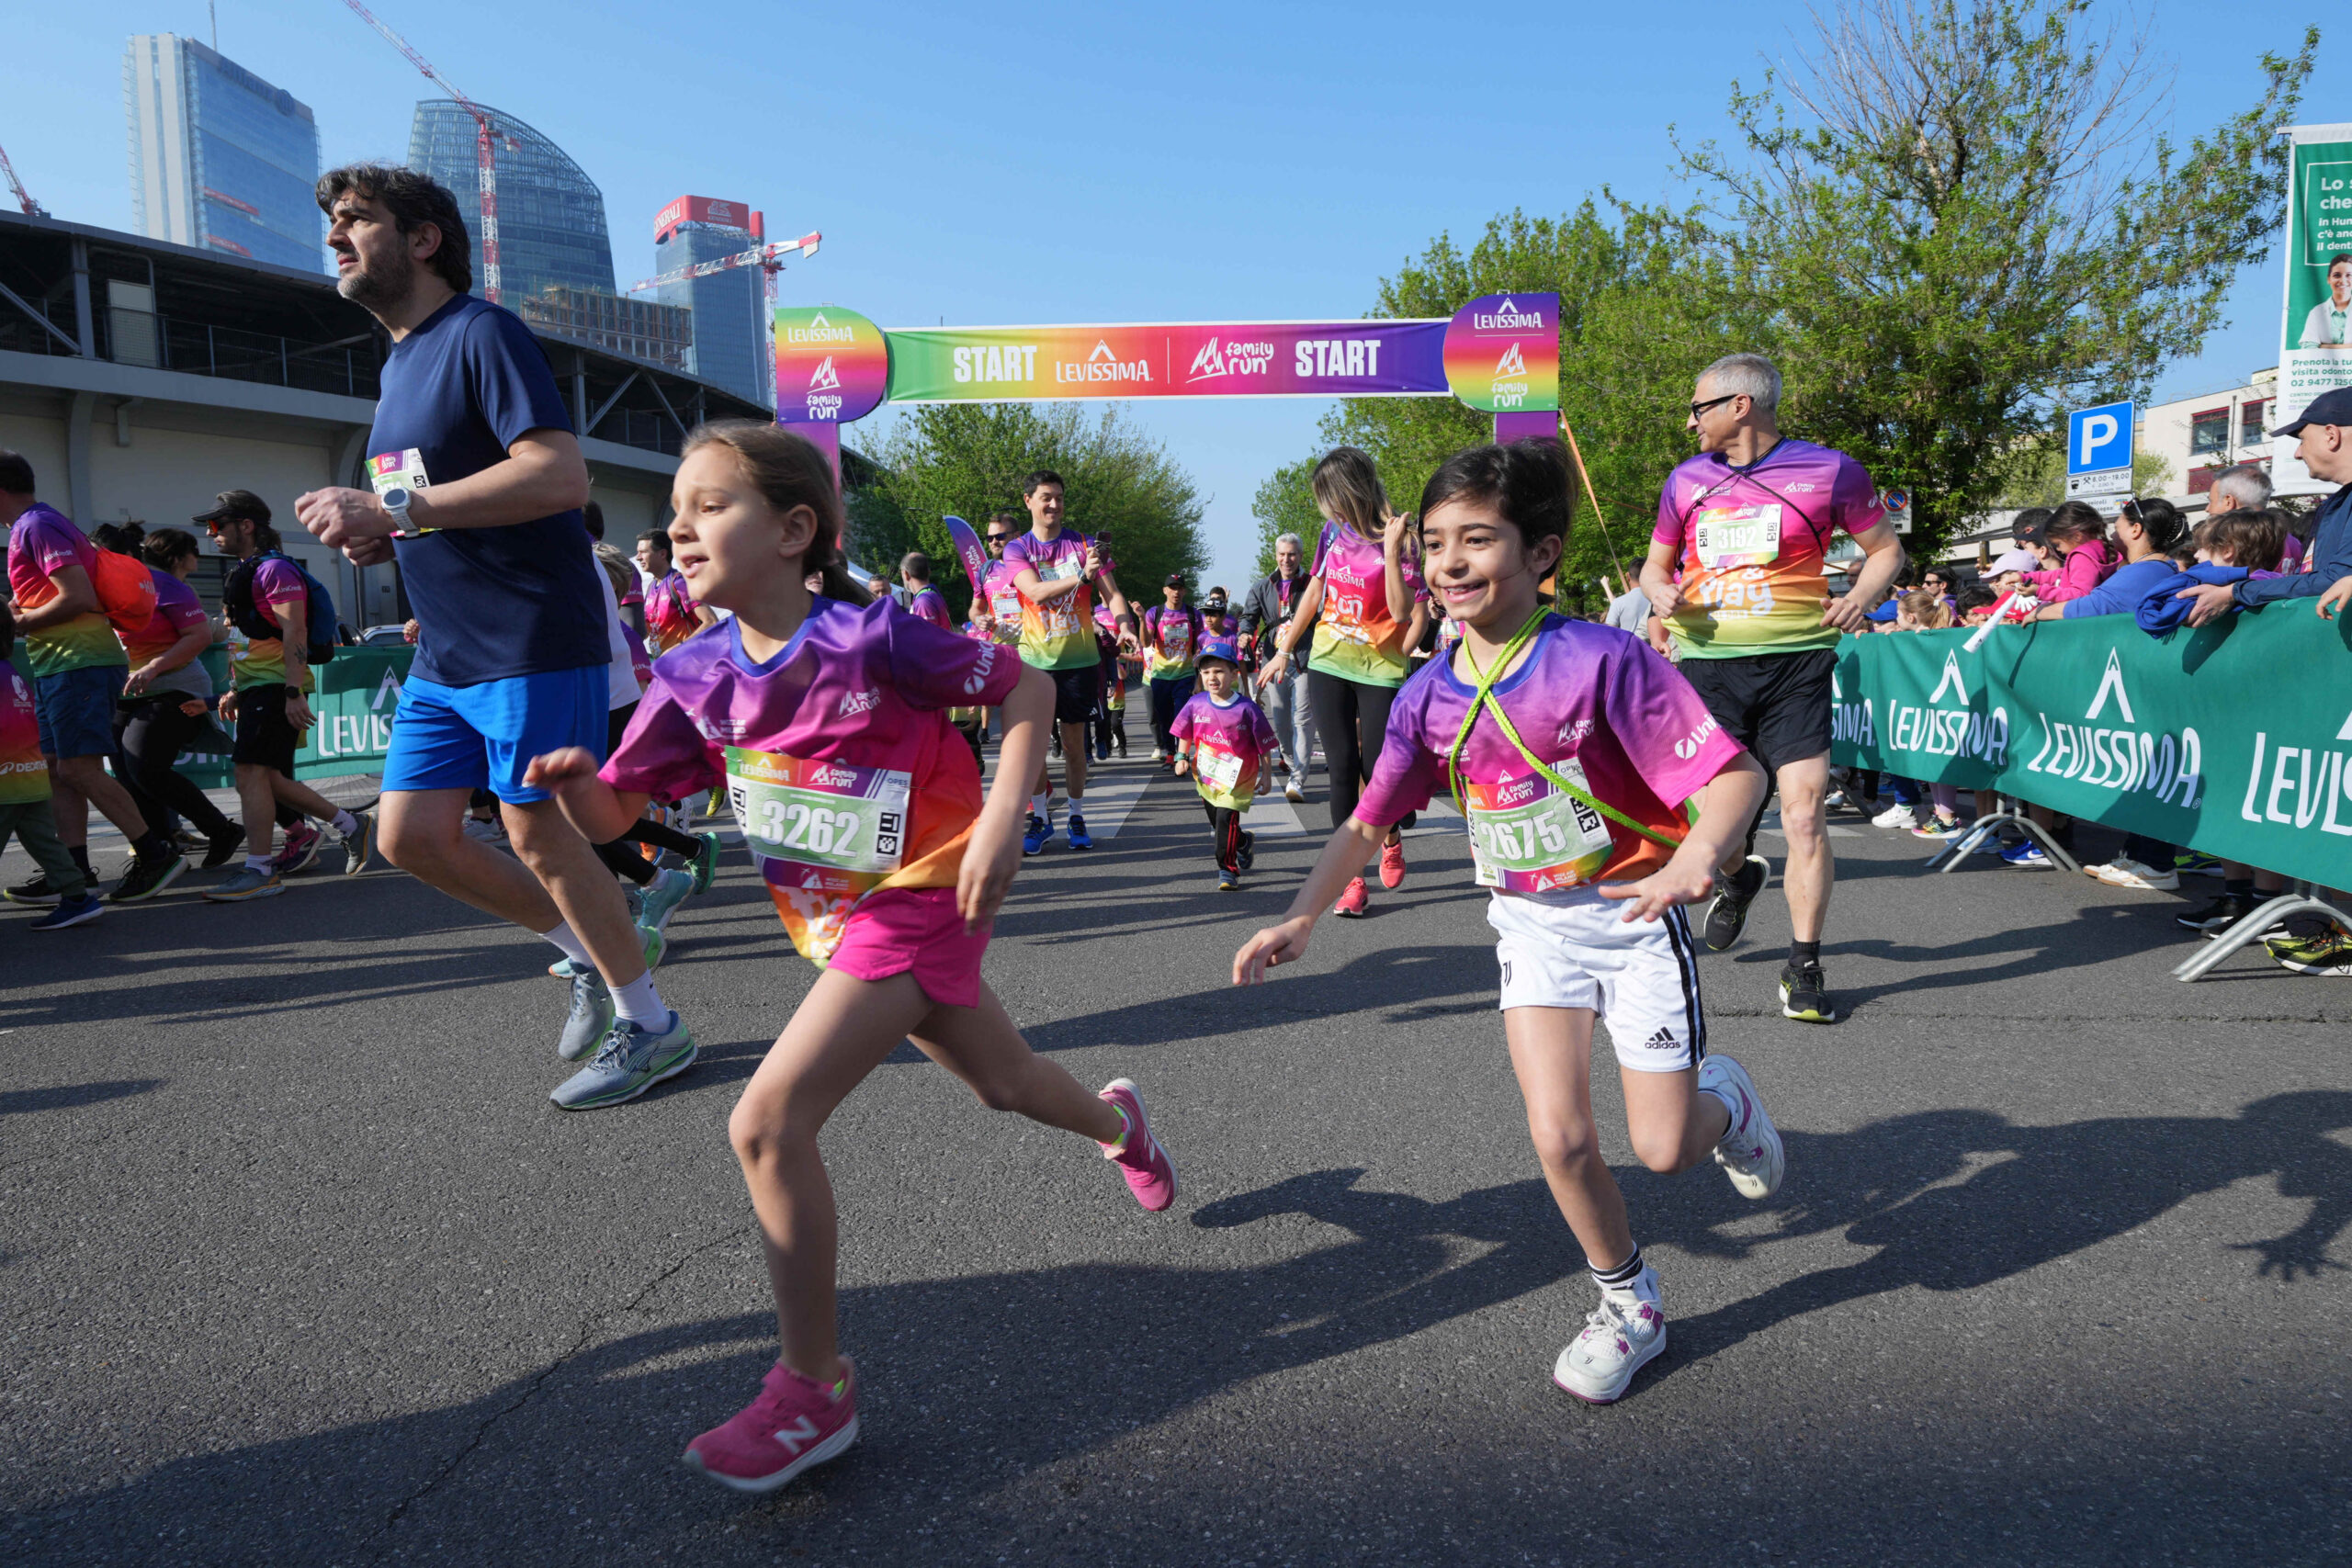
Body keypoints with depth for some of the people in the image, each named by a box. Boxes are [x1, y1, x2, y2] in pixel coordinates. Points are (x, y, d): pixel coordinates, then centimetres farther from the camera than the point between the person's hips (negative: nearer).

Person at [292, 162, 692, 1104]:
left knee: (539, 834, -4)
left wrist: (395, 510, -24)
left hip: (532, 640, -9)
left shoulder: (481, 333, -11)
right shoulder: (400, 361, 18)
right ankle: (591, 955, 24)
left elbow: (560, 476, -24)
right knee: (411, 837, 8)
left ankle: (648, 1026, 13)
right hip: (444, 653, 9)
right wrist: (375, 533, 5)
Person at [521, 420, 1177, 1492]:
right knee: (1003, 1080, 26)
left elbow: (1026, 688, -13)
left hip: (916, 903, -7)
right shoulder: (695, 678, -3)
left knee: (767, 1123, -17)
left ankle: (813, 1388, 0)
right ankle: (1117, 1122, 61)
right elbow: (611, 813, 0)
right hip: (835, 919, 7)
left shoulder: (869, 636, -21)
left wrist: (1000, 822, -22)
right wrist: (571, 779, -23)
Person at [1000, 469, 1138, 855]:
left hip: (1079, 659, 1)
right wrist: (1081, 577, -29)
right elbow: (1036, 592, -16)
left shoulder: (1084, 544, 4)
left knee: (1074, 740, 6)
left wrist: (1124, 623, -21)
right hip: (1035, 660, 0)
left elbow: (1112, 593, 0)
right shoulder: (1016, 548, 0)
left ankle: (1076, 817, 17)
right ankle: (1040, 818, 13)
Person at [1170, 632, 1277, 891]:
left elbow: (1264, 744, -7)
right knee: (1216, 821, 18)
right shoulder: (1196, 704, -6)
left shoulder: (1247, 709, -15)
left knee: (1226, 817, -16)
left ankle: (1227, 869, -5)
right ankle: (1243, 844, 47)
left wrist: (1265, 774, -5)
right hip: (1206, 773, 5)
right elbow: (1185, 734, 10)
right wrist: (1182, 757, -3)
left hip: (1237, 776, -5)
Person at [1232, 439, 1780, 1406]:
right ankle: (1631, 1307, 21)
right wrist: (1300, 918, -9)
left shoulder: (1602, 660, -21)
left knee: (1663, 1147, 0)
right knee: (1559, 1136, -7)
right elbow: (1367, 823, 3)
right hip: (1531, 924, 3)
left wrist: (1698, 854, -42)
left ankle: (1724, 1102, 39)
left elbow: (1734, 772, -22)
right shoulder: (1428, 697, -6)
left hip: (1634, 915, -3)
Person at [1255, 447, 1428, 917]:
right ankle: (1352, 879, 5)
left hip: (1379, 668, -4)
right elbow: (1314, 593, 15)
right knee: (1341, 766, -1)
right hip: (1327, 664, 4)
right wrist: (1284, 650, 18)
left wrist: (1390, 552, -26)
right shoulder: (1334, 531, 4)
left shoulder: (1399, 539, -11)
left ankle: (1392, 834, 33)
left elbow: (1403, 612, -18)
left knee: (1376, 765, -2)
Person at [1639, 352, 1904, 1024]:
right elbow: (1655, 565, 21)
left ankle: (1803, 968, 5)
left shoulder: (1827, 470, 1)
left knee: (1805, 813, -9)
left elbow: (1886, 548, 10)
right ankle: (1739, 876, 40)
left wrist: (1863, 597, -10)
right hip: (1706, 663, 3)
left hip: (1794, 660, -3)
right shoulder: (1687, 480, 11)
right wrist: (1662, 595, -2)